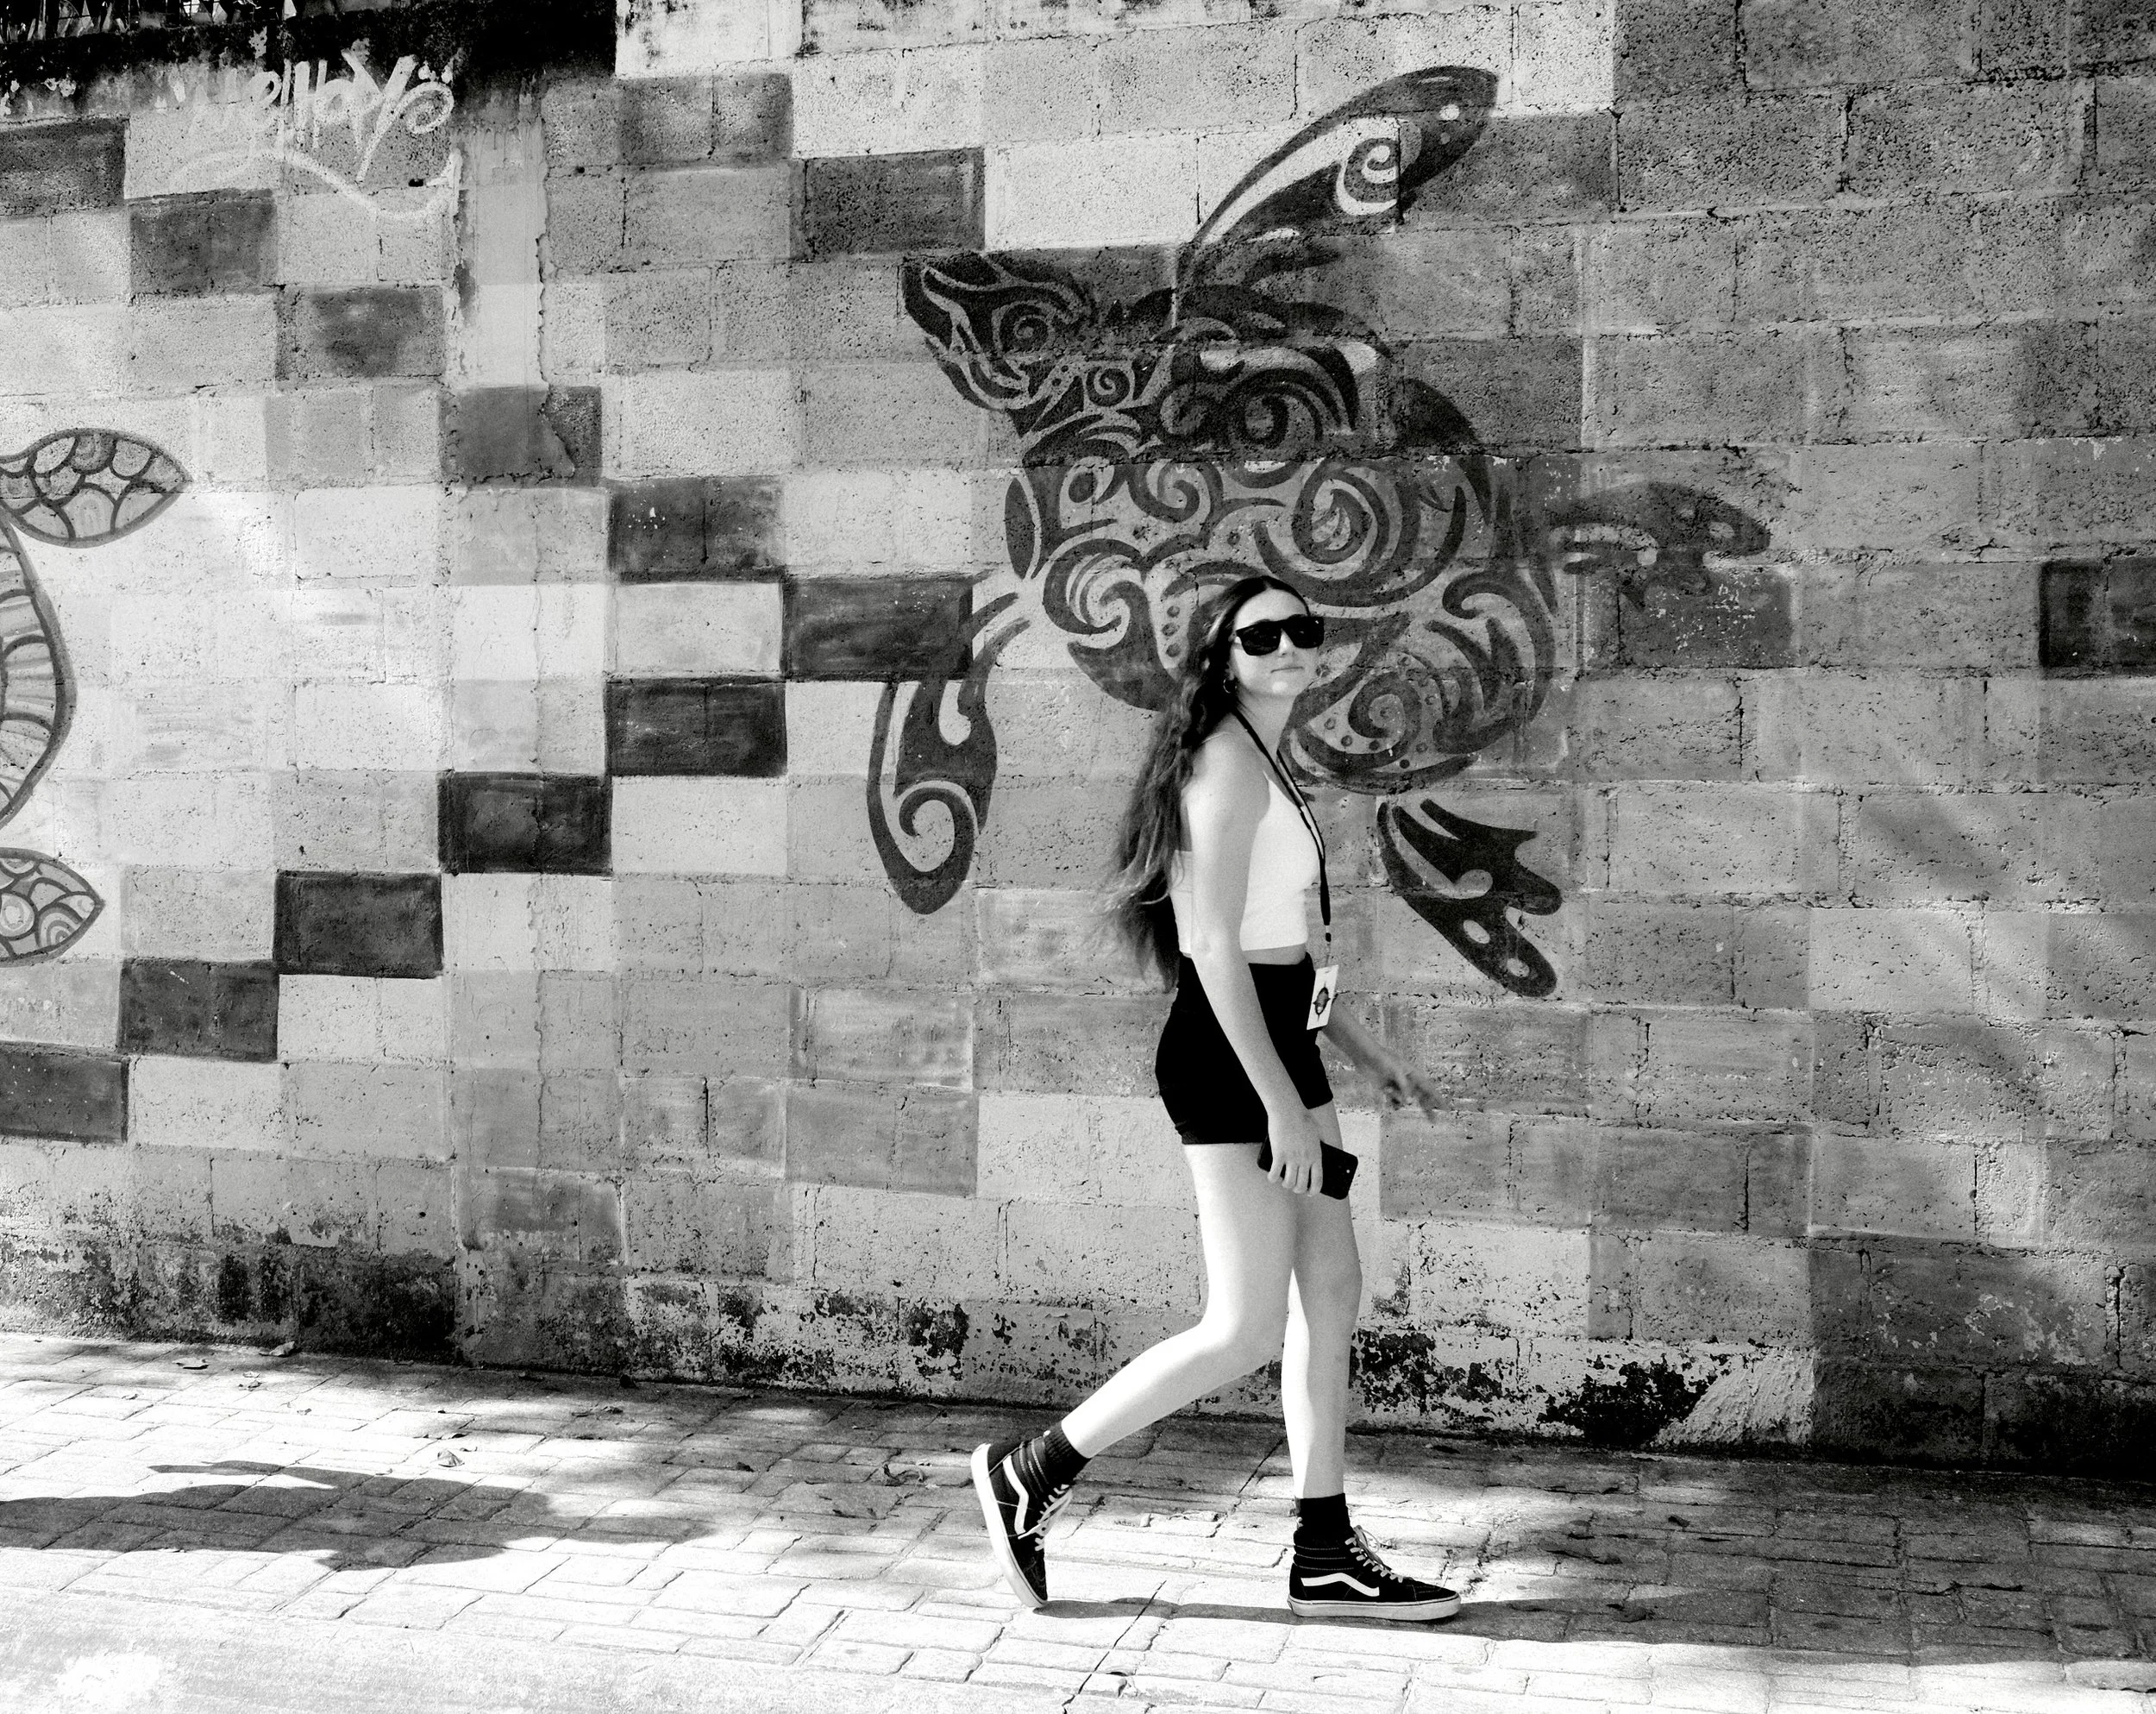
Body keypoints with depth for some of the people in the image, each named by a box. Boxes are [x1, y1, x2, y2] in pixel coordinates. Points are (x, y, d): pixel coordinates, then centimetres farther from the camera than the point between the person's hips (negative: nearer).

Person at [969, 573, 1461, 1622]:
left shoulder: (1267, 764, 16)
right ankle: (1032, 1473, 7)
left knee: (1331, 1295, 10)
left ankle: (1325, 1555, 19)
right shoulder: (1227, 758, -15)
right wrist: (1278, 1101, -23)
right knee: (1247, 1332, -6)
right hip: (1229, 1059, -10)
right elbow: (1216, 947, -21)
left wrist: (1369, 1058, 20)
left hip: (1277, 1044, 10)